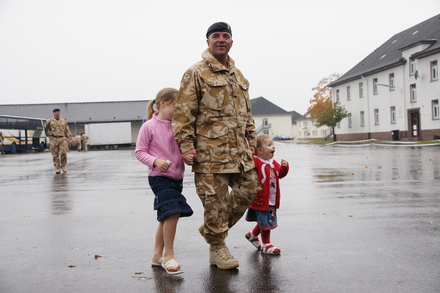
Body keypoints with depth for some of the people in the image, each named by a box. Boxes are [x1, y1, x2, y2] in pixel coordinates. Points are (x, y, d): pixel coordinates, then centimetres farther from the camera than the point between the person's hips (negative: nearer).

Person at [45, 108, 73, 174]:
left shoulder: (64, 121, 15)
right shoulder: (50, 121, 10)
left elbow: (67, 130, 16)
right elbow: (46, 127, -7)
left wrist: (69, 138, 8)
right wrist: (48, 123, -28)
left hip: (62, 139, 1)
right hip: (54, 139, 0)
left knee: (63, 153, -10)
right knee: (55, 154, 0)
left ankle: (63, 166, 9)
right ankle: (57, 168, 8)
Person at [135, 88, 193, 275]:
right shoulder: (149, 126, -8)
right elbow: (139, 152, -5)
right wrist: (155, 161, -21)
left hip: (176, 177, 7)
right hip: (159, 177, -7)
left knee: (166, 217, 13)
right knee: (172, 212, -19)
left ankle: (157, 256, 27)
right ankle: (168, 255, -4)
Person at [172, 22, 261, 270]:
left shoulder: (239, 76, 20)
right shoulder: (196, 73, -2)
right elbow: (184, 112, -7)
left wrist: (251, 142, 20)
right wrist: (186, 146, -13)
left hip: (239, 150, 7)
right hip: (210, 151, -7)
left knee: (248, 190, 10)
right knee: (215, 199, -1)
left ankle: (212, 228, 29)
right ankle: (217, 247, 18)